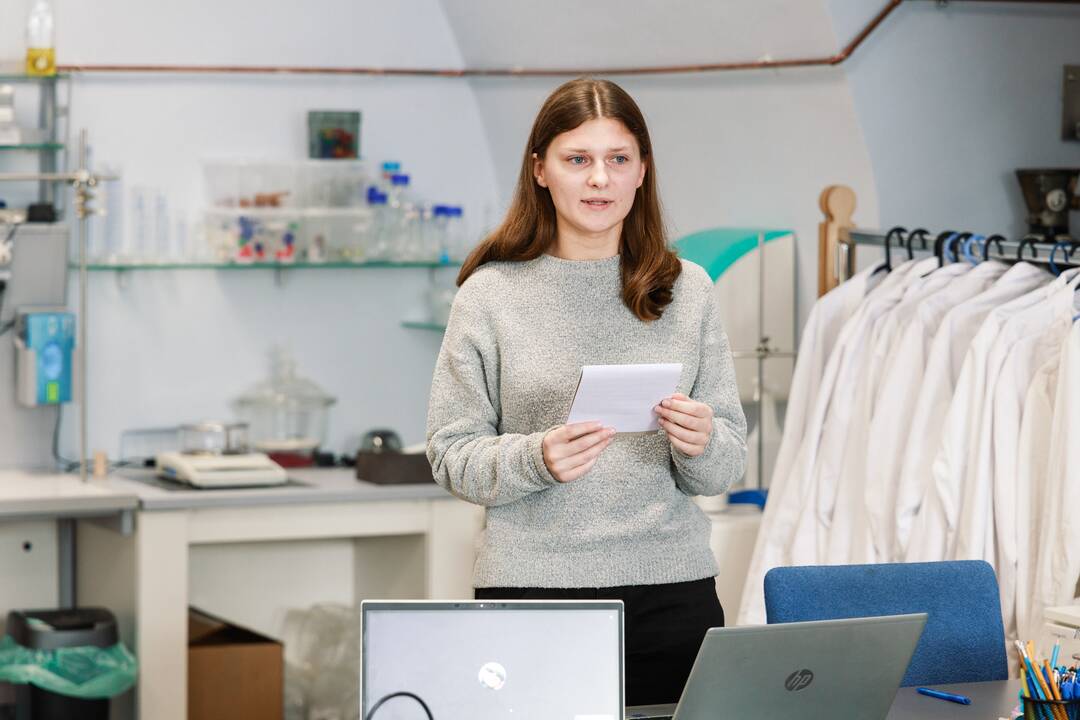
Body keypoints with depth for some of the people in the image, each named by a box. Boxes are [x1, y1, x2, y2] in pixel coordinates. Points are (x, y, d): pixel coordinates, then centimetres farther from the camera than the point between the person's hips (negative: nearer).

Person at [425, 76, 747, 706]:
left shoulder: (687, 290, 7)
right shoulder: (491, 293, 1)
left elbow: (730, 463, 8)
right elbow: (453, 456, 0)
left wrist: (701, 445, -14)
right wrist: (537, 459, -18)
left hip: (671, 589, 2)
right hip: (531, 588, -2)